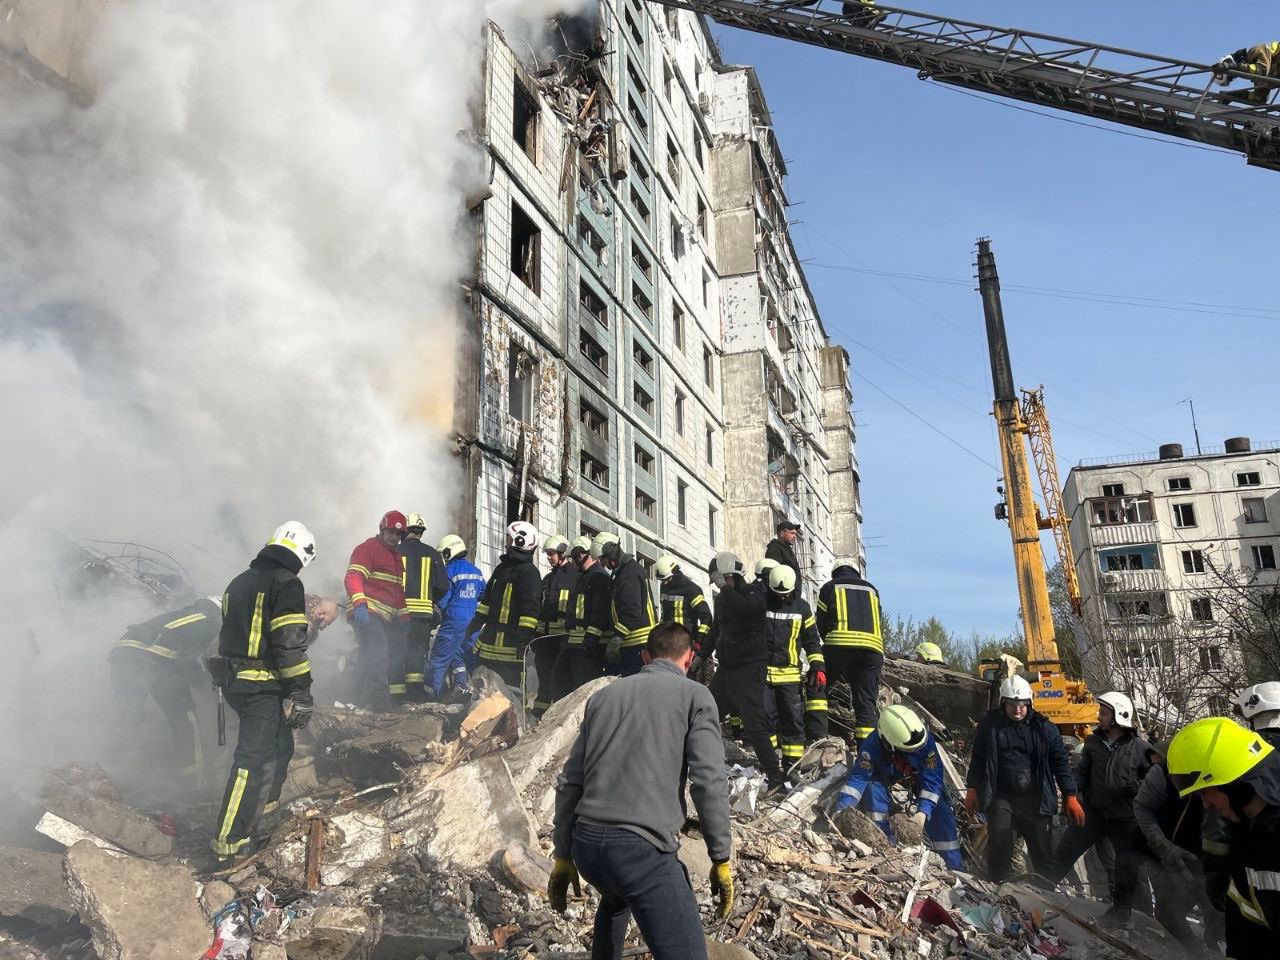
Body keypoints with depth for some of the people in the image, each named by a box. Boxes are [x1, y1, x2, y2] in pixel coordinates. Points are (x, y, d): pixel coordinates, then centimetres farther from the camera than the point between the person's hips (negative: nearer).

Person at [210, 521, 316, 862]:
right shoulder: (286, 584, -14)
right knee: (254, 761, -7)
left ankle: (265, 808, 34)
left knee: (280, 745, 23)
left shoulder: (240, 581, 14)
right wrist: (301, 694, -14)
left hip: (234, 680, 9)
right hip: (263, 687, -9)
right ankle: (228, 841, -5)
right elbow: (290, 645, -19)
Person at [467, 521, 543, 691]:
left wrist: (524, 638, -23)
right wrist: (475, 625, 21)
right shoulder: (503, 567, 18)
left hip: (511, 645, -9)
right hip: (492, 638, 9)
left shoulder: (528, 572, -10)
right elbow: (487, 599, 25)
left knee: (511, 689, -6)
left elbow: (531, 608, -18)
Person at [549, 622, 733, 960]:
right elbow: (709, 783, -6)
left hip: (586, 843, 7)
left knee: (616, 899, 37)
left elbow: (569, 783, 17)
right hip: (642, 847, -6)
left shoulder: (604, 695, 18)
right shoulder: (695, 695, 4)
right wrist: (721, 859, 1)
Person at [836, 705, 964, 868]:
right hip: (886, 774, 0)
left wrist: (923, 812, -41)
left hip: (919, 774, 1)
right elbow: (859, 778, -38)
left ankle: (955, 865, 3)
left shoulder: (926, 740, -39)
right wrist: (842, 811, -47)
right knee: (873, 789, -29)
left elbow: (932, 778, -32)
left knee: (939, 809, -14)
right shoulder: (872, 745, -40)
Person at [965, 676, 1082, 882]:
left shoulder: (1043, 727, 0)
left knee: (1042, 853, 6)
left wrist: (1070, 796, 0)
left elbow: (1060, 762, 4)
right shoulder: (989, 725, 1)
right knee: (999, 850, -3)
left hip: (1036, 801, 0)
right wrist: (972, 791, 7)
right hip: (1001, 800, 0)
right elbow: (978, 759, 9)